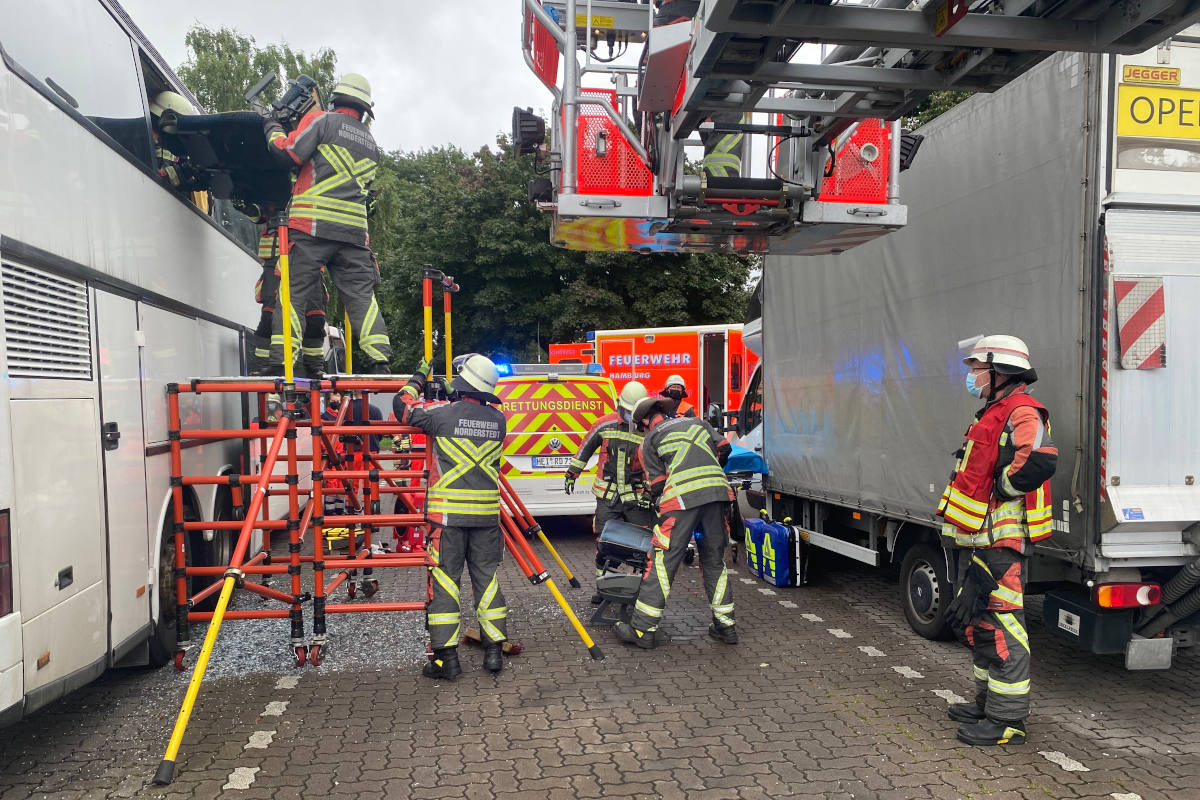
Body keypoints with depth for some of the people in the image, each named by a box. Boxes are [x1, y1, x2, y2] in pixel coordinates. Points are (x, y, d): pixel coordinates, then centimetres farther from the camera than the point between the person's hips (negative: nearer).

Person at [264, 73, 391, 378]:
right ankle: (379, 361, -5)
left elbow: (289, 152, -2)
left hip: (313, 225, -4)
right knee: (361, 295, 4)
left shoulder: (323, 120, 4)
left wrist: (272, 129, 16)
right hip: (354, 228, 5)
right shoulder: (371, 143, 23)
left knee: (295, 290, -2)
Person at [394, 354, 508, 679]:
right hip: (487, 514, 4)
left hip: (448, 514, -4)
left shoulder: (443, 413, -9)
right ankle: (494, 651, 15)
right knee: (487, 578, 12)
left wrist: (419, 377, 20)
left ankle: (446, 656, 5)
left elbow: (402, 405, 6)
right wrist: (452, 398, 31)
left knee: (444, 580, 3)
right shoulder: (498, 419, 3)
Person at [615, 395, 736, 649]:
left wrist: (662, 511, 24)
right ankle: (725, 625, 19)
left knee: (662, 563, -1)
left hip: (682, 495, -4)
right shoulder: (696, 422, 28)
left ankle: (643, 630, 1)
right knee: (714, 560, 17)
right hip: (718, 491, 4)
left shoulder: (650, 440, 16)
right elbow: (724, 449, 22)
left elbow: (658, 484, 10)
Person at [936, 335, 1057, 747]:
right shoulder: (993, 414, 21)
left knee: (1001, 626, -6)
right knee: (979, 623, 18)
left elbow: (1039, 461, -32)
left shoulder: (1022, 412, -13)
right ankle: (987, 702, 31)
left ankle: (1007, 720, 2)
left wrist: (1001, 489, -18)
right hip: (976, 541, 11)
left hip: (999, 542, -11)